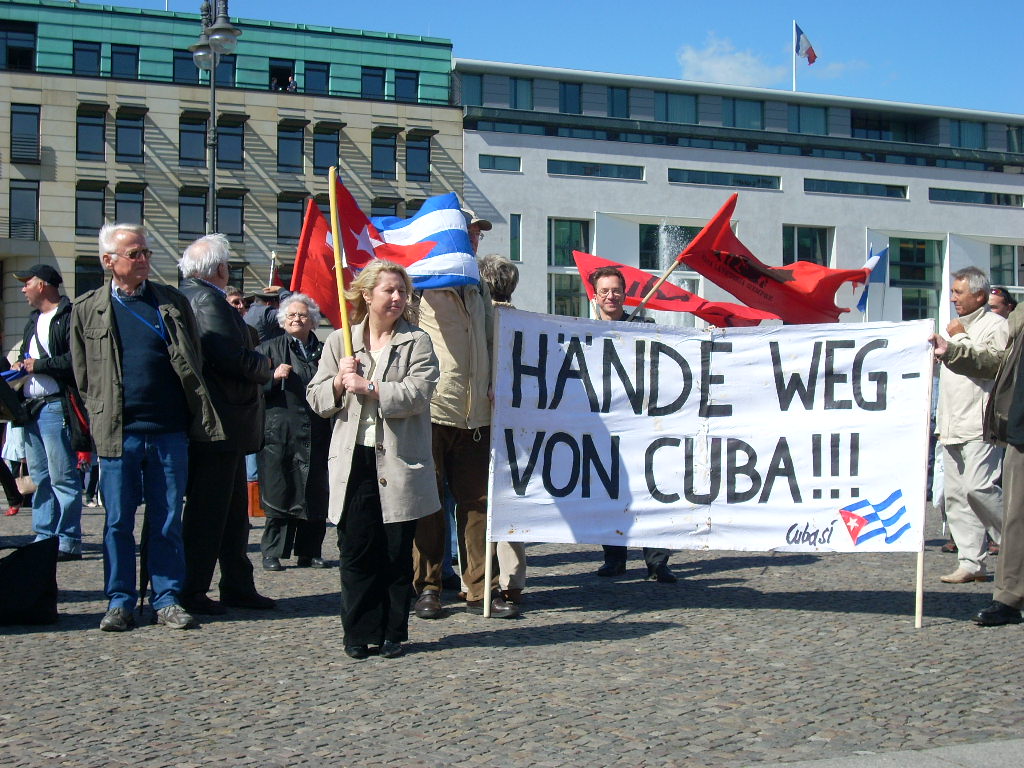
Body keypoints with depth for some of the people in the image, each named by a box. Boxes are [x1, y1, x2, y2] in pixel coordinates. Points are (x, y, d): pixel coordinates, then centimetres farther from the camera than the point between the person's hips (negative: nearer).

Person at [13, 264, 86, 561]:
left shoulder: (70, 317, -8)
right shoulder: (34, 320, 23)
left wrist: (39, 365, -14)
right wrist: (21, 365, 10)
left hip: (56, 405, -10)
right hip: (32, 408, 10)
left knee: (62, 476, -8)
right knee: (39, 477, 11)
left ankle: (69, 541, -5)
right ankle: (45, 536, 17)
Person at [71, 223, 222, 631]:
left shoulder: (173, 302, 9)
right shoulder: (87, 309, 6)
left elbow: (194, 364, 11)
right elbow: (83, 377, 10)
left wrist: (197, 418, 4)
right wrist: (101, 418, 4)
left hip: (170, 432, 1)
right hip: (118, 434, -1)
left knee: (168, 521, 6)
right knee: (118, 521, 5)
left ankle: (167, 599, 14)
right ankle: (120, 601, 15)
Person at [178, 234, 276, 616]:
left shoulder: (182, 298, 14)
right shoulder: (208, 300, -17)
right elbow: (237, 359, -23)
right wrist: (265, 365, -6)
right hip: (219, 423, -10)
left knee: (233, 508, 16)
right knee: (208, 509, -2)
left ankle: (238, 586, 23)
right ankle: (191, 592, 5)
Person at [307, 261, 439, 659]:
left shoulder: (417, 342, 4)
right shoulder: (339, 342, 13)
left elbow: (417, 393, -10)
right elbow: (317, 400, 11)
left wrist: (368, 388, -14)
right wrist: (339, 383, -8)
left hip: (400, 462, -2)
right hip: (354, 462, 2)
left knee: (397, 552, 3)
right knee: (356, 550, 2)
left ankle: (392, 633, 15)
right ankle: (359, 633, 13)